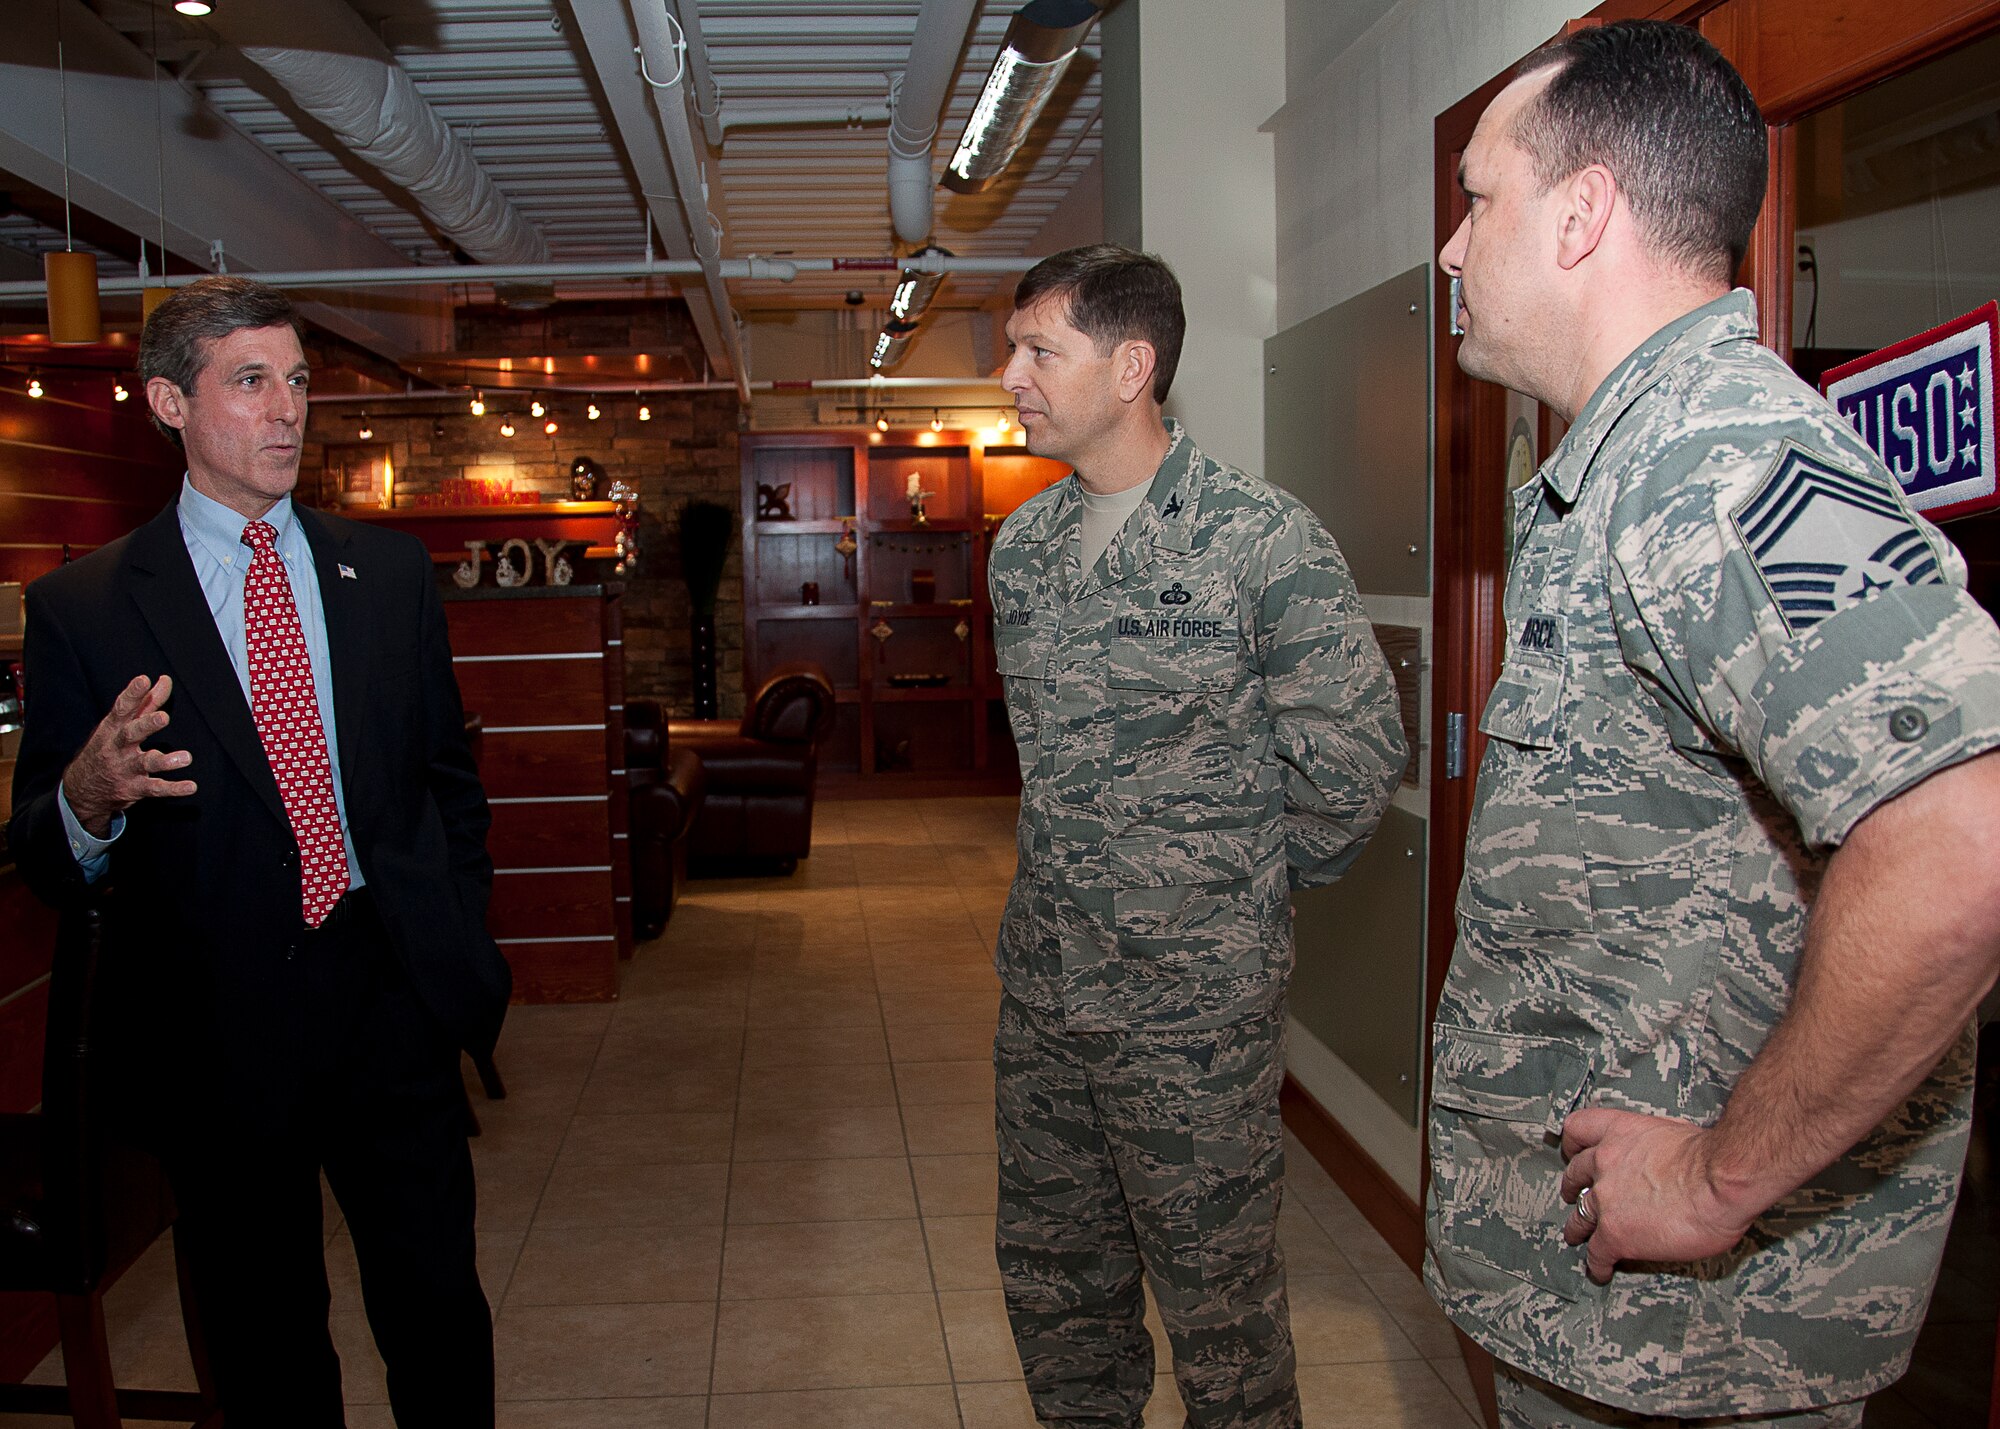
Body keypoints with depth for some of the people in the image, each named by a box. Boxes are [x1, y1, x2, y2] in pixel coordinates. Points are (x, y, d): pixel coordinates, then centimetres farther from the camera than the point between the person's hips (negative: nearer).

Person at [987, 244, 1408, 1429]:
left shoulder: (1264, 541, -15)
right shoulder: (1021, 547, 7)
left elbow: (1356, 762, -11)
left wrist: (1251, 887, 0)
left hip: (1194, 1007, -6)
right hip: (1041, 987, 7)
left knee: (1218, 1298, 8)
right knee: (1055, 1283, 19)